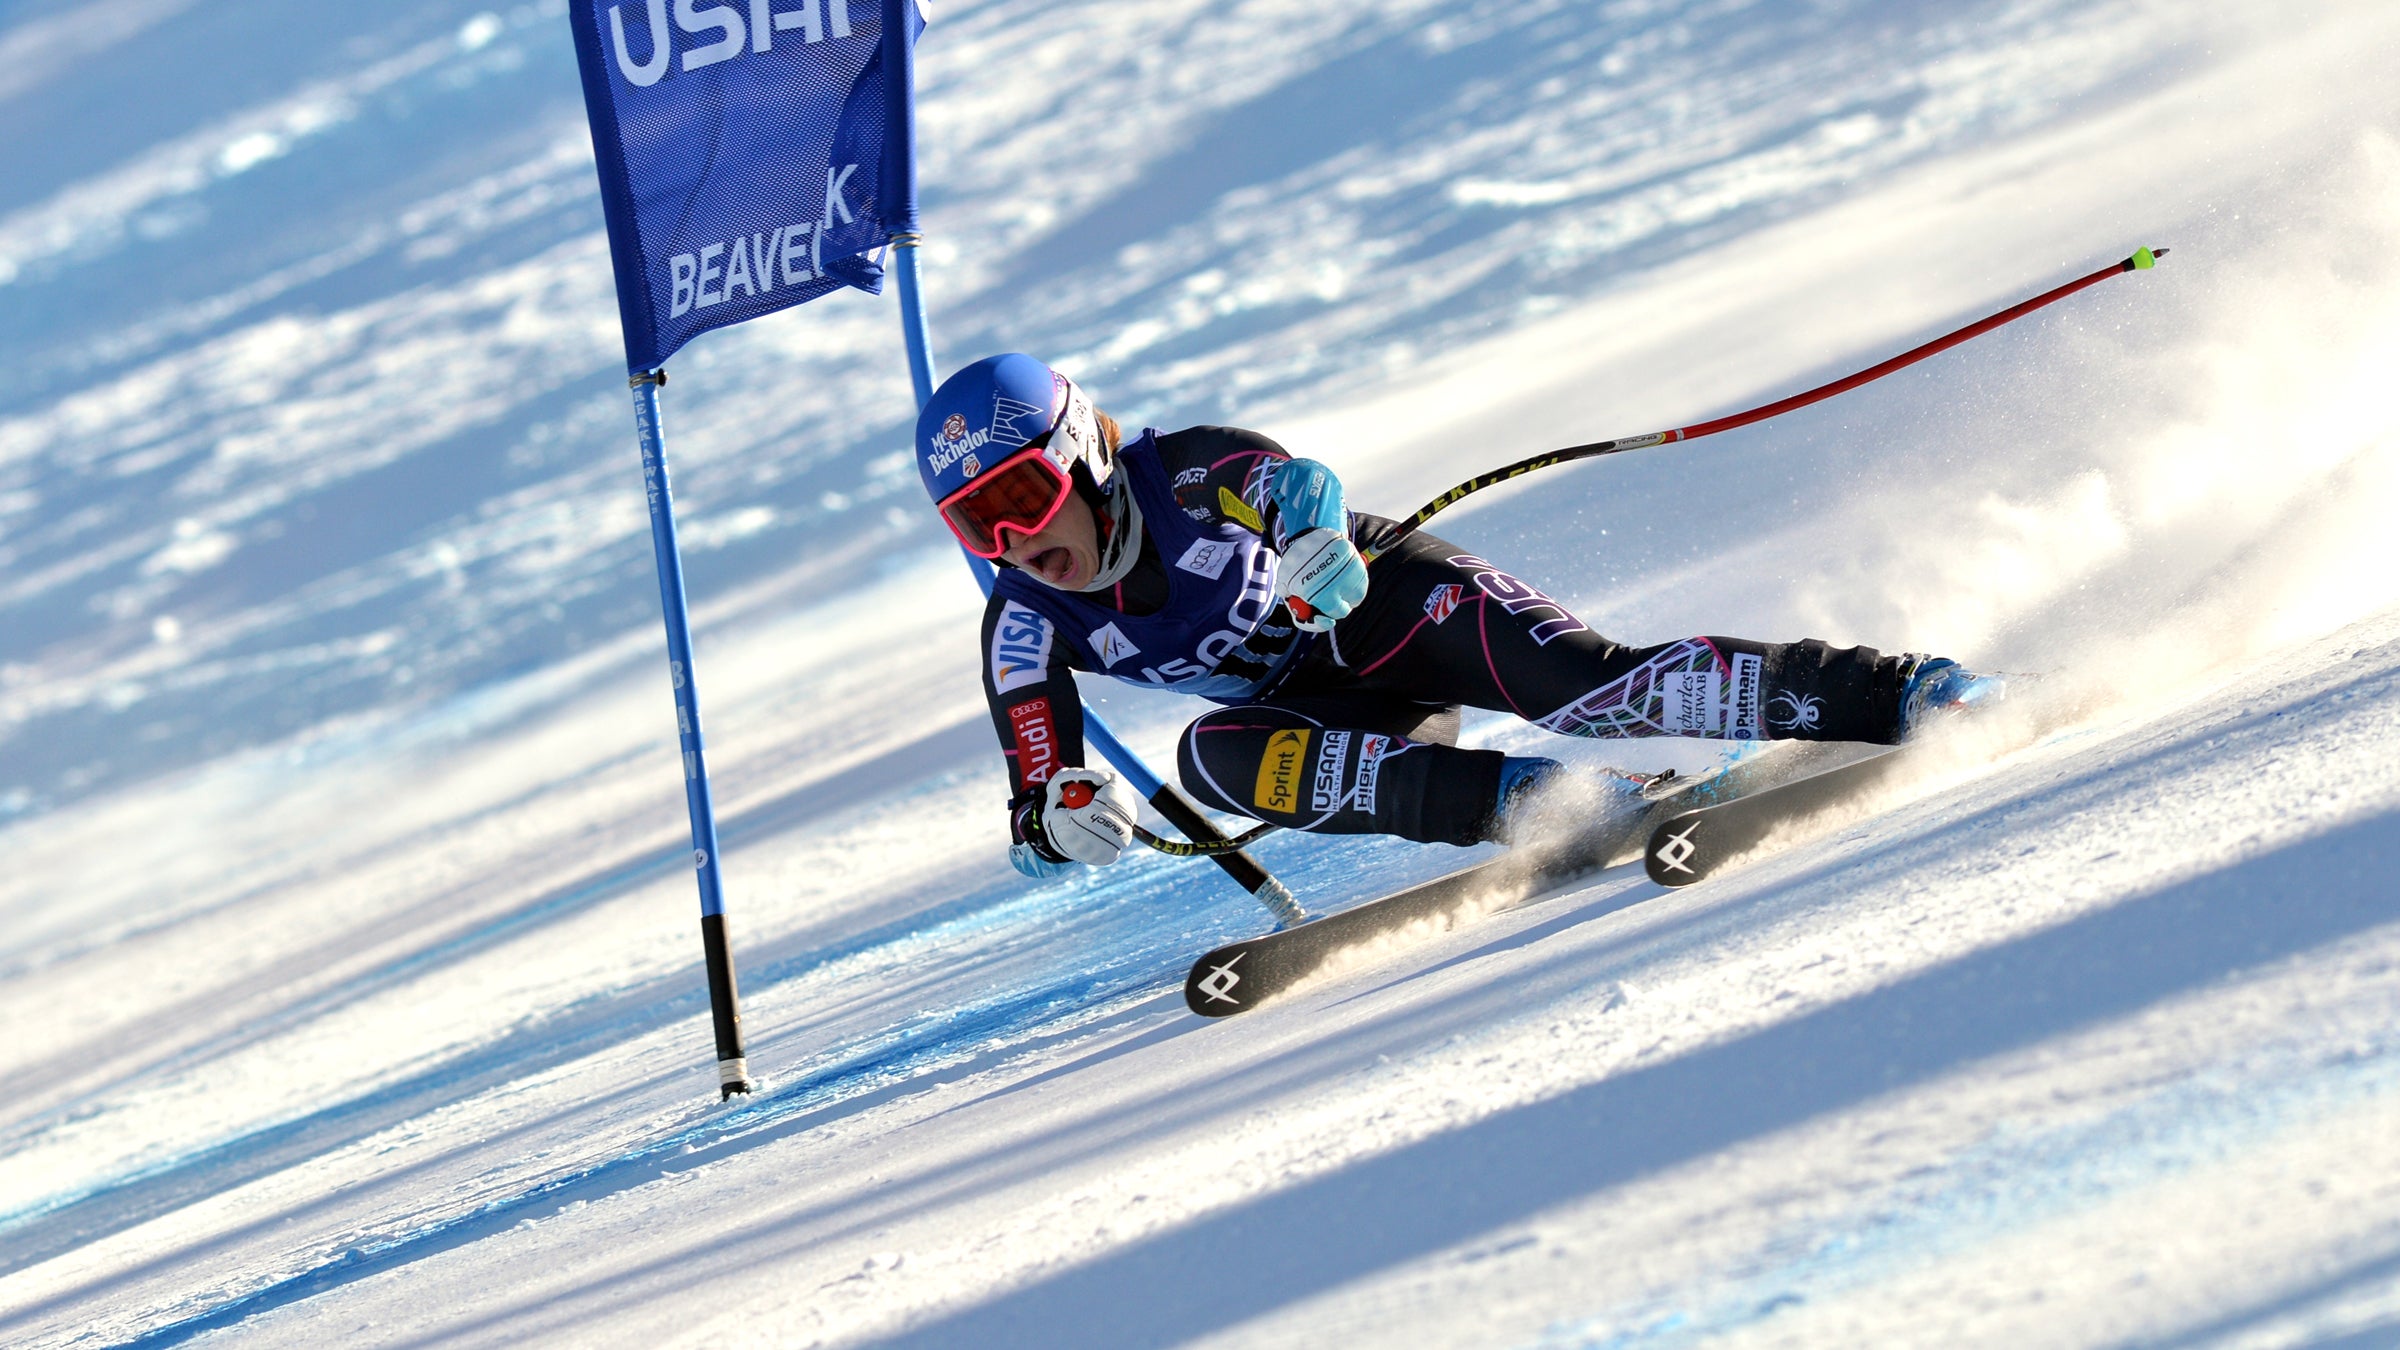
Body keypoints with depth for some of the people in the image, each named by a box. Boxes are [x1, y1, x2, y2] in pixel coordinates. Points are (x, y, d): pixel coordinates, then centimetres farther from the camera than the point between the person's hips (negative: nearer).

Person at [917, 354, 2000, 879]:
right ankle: (1510, 800, -35)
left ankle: (1898, 695, -26)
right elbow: (1034, 809, -11)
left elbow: (1292, 479, -40)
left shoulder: (1183, 472, -22)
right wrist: (1058, 816, -36)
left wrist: (1312, 529, -64)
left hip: (1395, 600, -4)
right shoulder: (1026, 630, -11)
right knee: (1214, 755, -29)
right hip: (1329, 704, 4)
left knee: (1584, 686, -29)